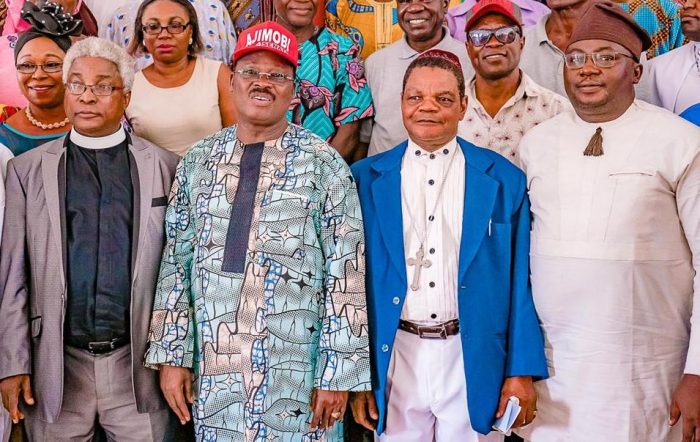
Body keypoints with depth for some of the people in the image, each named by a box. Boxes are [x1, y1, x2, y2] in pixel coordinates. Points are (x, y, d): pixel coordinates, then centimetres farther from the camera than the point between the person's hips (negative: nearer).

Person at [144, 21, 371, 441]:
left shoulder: (325, 164, -4)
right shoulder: (198, 161, 7)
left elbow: (346, 275, -7)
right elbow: (176, 261, 8)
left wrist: (338, 372, -9)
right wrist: (172, 355, 5)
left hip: (297, 370, -3)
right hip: (213, 370, 3)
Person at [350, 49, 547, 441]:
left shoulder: (504, 179, 1)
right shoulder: (366, 179, 3)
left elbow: (520, 283, 1)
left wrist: (523, 371, -4)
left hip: (475, 362, 0)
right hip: (394, 361, 1)